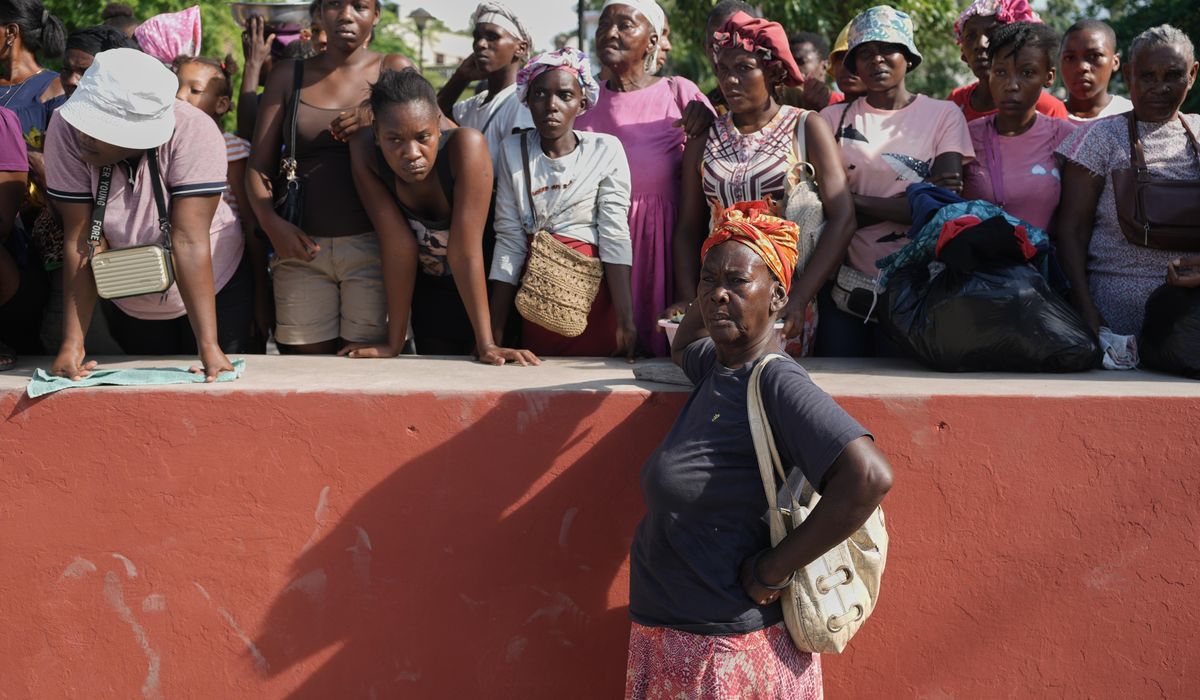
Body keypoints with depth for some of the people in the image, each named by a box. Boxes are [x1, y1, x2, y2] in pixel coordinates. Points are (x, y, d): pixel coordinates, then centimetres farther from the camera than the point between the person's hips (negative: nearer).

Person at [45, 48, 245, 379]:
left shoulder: (194, 132, -31)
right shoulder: (66, 131, -25)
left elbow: (189, 241, -33)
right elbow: (80, 241, -24)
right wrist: (72, 343, -27)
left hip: (215, 291, -2)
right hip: (130, 307, 2)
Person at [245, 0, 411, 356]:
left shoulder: (393, 70, 7)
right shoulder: (288, 75, 12)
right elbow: (258, 165, 9)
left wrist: (379, 115, -21)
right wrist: (271, 223, -9)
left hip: (371, 246, -2)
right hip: (302, 247, 2)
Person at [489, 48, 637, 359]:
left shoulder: (605, 150, -4)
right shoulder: (514, 150, 4)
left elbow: (615, 236, -11)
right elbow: (509, 240, 1)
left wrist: (626, 322, -18)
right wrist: (494, 332, -3)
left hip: (596, 296, -2)